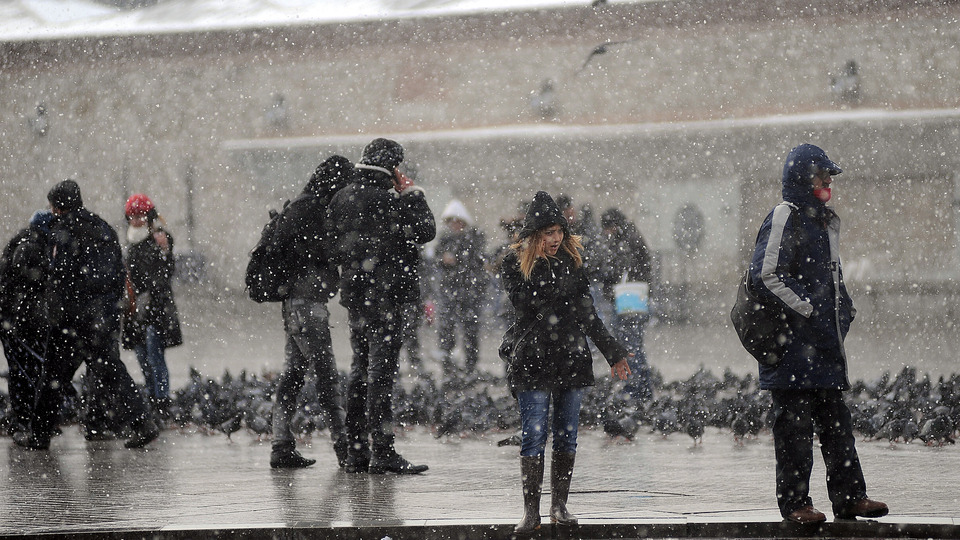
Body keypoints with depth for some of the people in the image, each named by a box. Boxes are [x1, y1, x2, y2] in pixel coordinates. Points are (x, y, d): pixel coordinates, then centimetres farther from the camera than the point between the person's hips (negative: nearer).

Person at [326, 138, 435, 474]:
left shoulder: (341, 199, 9)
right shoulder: (386, 201, -16)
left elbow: (334, 245, 14)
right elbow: (425, 231, -13)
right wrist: (412, 194, -3)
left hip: (353, 294, 8)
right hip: (384, 295, -8)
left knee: (360, 370, 13)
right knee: (382, 372, -7)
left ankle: (356, 452, 15)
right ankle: (383, 453, -7)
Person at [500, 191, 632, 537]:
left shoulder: (571, 260, 11)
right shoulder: (516, 264, -1)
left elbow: (587, 314, 17)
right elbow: (526, 307, -15)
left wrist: (612, 352, 16)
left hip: (573, 359, 4)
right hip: (533, 361, -4)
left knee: (566, 435, 6)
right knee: (534, 436, -6)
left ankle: (559, 505, 13)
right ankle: (531, 511, -3)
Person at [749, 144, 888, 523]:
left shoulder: (824, 221, 20)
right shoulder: (784, 219, -10)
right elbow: (766, 277, -18)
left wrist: (843, 307, 14)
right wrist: (808, 310, -17)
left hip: (825, 344, 9)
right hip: (794, 346, -9)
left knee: (836, 421, 10)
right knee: (794, 424, -5)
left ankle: (849, 497, 13)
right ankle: (794, 502, 0)